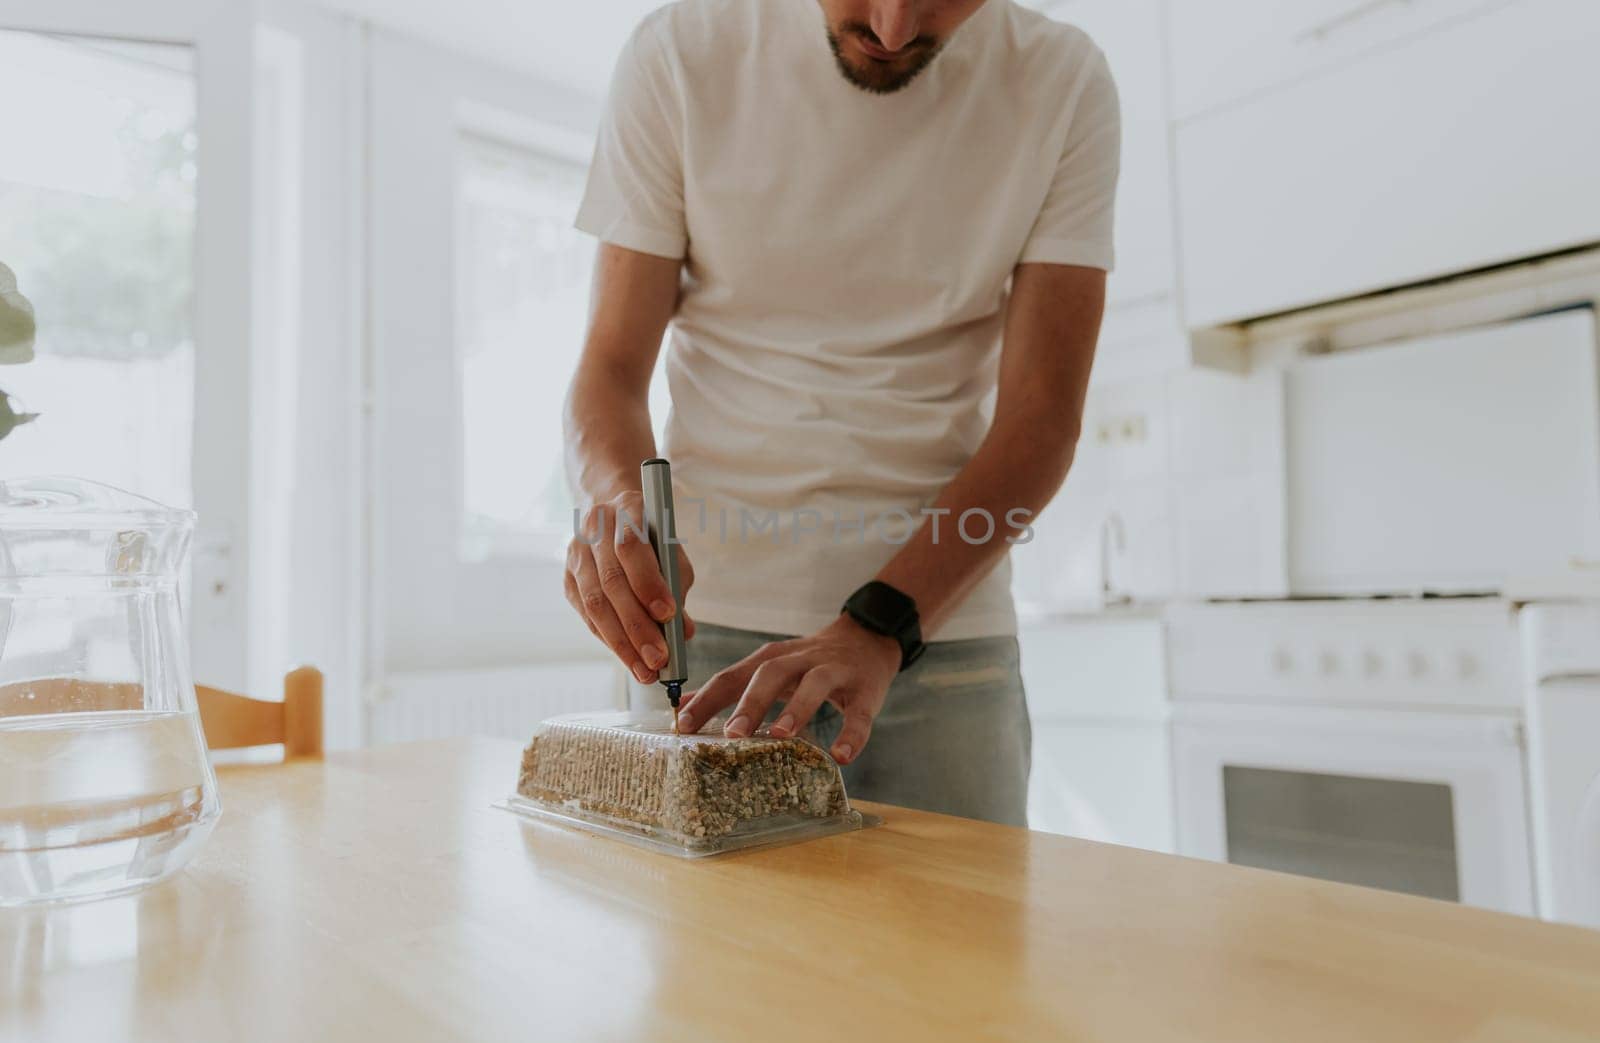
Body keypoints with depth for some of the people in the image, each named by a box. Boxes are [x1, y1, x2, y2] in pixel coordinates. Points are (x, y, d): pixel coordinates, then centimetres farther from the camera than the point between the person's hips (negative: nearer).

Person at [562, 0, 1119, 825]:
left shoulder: (1063, 84, -2)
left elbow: (1041, 422, -8)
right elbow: (610, 369, -2)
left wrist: (879, 626, -21)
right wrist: (616, 501, -24)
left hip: (946, 627, 1)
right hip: (709, 619, 0)